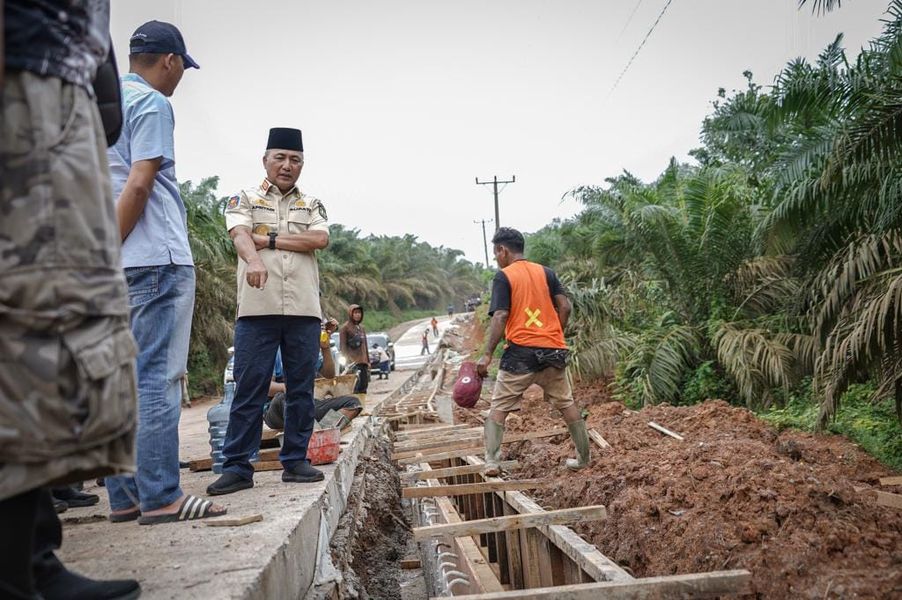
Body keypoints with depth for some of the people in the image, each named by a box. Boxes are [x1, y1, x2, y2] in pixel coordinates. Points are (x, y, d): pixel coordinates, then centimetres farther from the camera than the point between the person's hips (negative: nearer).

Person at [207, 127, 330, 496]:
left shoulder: (312, 205, 18)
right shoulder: (245, 199, 11)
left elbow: (320, 239, -2)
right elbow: (240, 235, -9)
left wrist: (269, 239, -5)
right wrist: (254, 261, -31)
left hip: (304, 311, 3)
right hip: (257, 309, -2)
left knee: (301, 389, 6)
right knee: (248, 389, -2)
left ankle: (295, 461, 15)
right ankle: (237, 467, 5)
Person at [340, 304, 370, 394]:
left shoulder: (361, 327, 18)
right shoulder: (345, 328, -2)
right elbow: (342, 347, -7)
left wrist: (368, 361, 18)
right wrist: (348, 359, -15)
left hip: (363, 362, 7)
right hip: (353, 362, -7)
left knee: (364, 384, 5)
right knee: (358, 387, -14)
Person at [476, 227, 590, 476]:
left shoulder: (503, 276, -4)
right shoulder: (546, 272, 9)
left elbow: (500, 317, -13)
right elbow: (565, 307, 3)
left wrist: (487, 355, -11)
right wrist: (554, 336, 15)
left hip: (520, 352, -4)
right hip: (553, 350, 4)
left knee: (499, 406, 6)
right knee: (566, 403, 17)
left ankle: (492, 462, -2)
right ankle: (583, 458, 25)